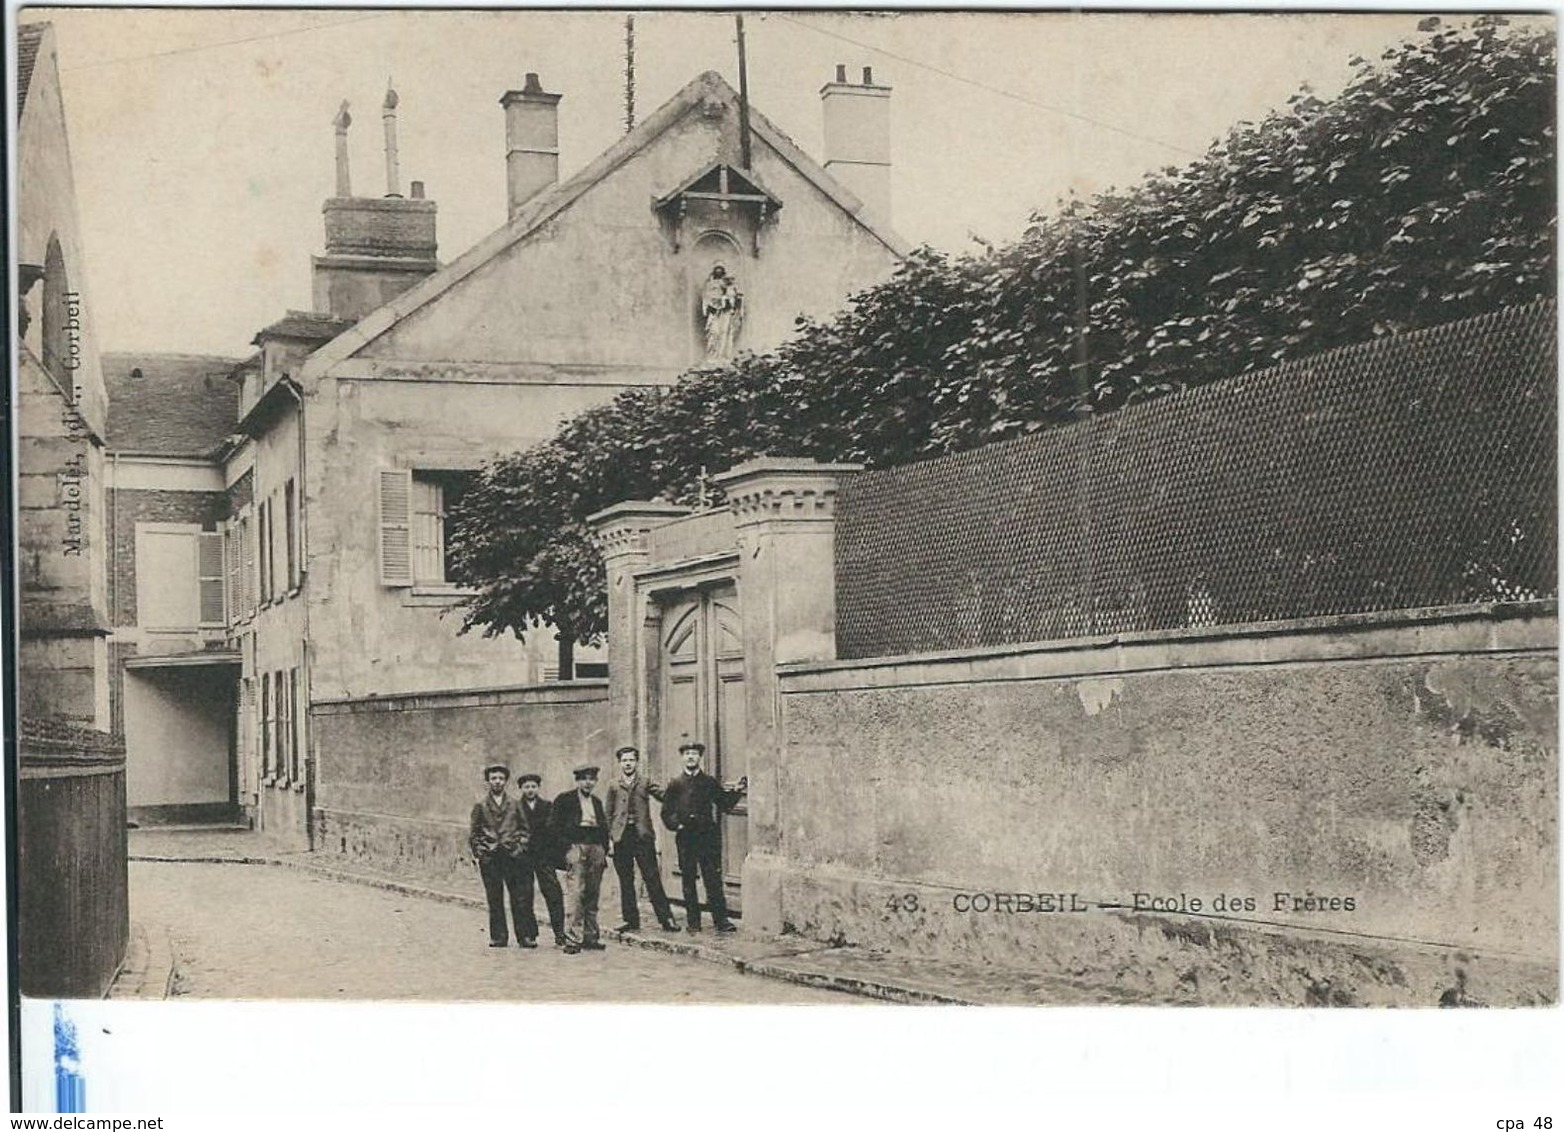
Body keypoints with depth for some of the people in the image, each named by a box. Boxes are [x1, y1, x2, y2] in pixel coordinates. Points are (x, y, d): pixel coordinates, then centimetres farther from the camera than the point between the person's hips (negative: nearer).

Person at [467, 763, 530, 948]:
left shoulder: (514, 805, 10)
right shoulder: (481, 806, 8)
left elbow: (524, 829, 13)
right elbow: (473, 832, 10)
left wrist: (520, 847, 1)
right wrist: (478, 851, 1)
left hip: (512, 855, 0)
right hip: (489, 857, 0)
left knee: (519, 898, -4)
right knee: (494, 899, 1)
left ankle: (524, 935, 0)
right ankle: (498, 937, 7)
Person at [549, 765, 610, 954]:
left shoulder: (597, 802, 23)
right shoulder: (564, 800, 4)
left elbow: (604, 827, 24)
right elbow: (553, 825, -2)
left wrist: (604, 850, 11)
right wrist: (565, 847, -9)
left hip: (596, 848, 6)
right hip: (575, 846, -6)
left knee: (592, 895, 6)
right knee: (575, 893, -13)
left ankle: (590, 937, 11)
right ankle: (572, 940, -15)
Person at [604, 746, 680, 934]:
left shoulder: (645, 782, 8)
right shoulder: (614, 786, 11)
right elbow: (608, 814, 11)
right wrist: (609, 839, 4)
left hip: (642, 835, -2)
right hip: (621, 836, 2)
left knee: (652, 878, -5)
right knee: (625, 881, 4)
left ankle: (666, 918, -4)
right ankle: (631, 920, 12)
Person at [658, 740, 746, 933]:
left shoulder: (710, 783, 10)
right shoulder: (675, 785, 10)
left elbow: (725, 805, 7)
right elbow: (666, 812, 10)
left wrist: (736, 791, -7)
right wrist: (677, 825, -5)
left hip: (708, 837, -1)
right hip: (685, 838, 1)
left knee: (713, 879, -5)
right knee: (688, 880, 3)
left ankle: (720, 920, -4)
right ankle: (692, 921, 10)